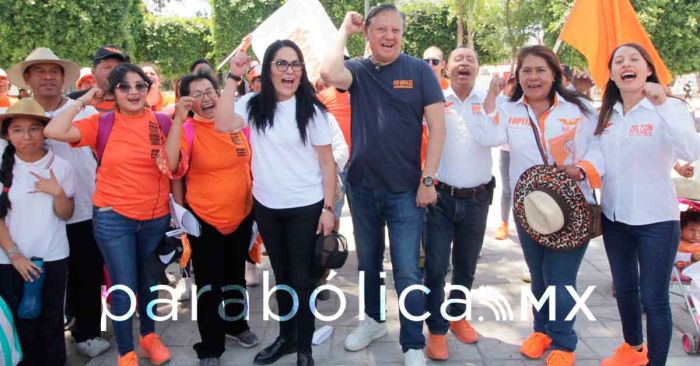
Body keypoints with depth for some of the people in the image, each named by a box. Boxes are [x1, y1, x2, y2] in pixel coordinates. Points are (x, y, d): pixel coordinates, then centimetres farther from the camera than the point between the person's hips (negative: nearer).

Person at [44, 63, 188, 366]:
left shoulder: (161, 122, -1)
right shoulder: (101, 124, -4)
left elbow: (171, 165, -13)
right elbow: (54, 131, -16)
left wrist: (177, 121, -17)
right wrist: (82, 101, -10)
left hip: (156, 217, 2)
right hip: (113, 218, -2)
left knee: (149, 283, 18)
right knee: (124, 288, 3)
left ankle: (149, 336, 42)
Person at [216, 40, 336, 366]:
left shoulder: (311, 109, -7)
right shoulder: (255, 105, 0)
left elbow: (327, 162, -6)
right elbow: (223, 124, -18)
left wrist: (328, 208, -10)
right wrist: (234, 78, -19)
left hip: (305, 208, -3)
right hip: (266, 206, 3)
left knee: (302, 278, 6)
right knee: (281, 276, 19)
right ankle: (286, 336, 38)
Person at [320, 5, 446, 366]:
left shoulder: (419, 70, -4)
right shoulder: (357, 70, 0)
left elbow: (437, 126, -7)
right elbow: (328, 73, -24)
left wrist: (427, 180, -12)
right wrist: (344, 29, -10)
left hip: (406, 189, -3)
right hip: (361, 186, 3)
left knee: (407, 273, 1)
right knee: (367, 262, 19)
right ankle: (373, 320, 40)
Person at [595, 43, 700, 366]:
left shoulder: (668, 109, -11)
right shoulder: (606, 113, 5)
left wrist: (663, 104, -32)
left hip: (656, 220, -6)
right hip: (613, 216, 6)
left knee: (653, 298, 1)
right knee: (623, 288, 20)